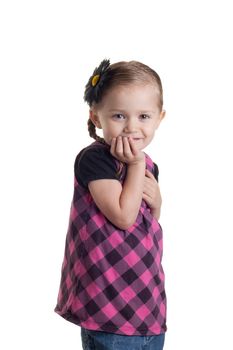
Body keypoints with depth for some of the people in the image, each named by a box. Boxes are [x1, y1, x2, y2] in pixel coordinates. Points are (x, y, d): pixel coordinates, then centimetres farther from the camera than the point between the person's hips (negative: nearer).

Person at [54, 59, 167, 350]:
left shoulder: (147, 165, 8)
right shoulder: (93, 159, -16)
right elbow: (123, 217, -23)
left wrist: (156, 201, -2)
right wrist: (137, 165, -18)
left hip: (146, 291, 8)